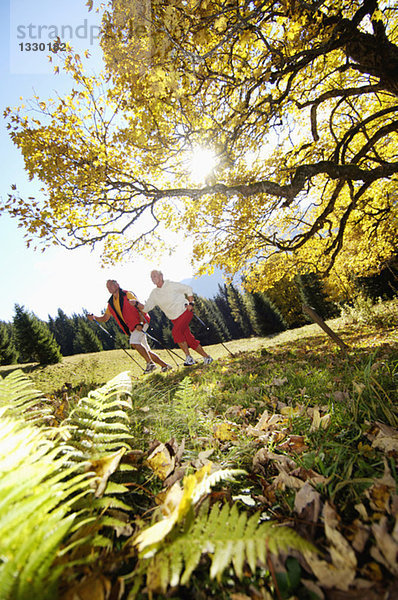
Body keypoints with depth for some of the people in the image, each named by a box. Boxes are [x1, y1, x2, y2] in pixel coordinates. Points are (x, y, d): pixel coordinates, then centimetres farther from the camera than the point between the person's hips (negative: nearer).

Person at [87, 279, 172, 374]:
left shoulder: (127, 294, -8)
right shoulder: (111, 303, 11)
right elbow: (105, 318, 17)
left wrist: (140, 323, -23)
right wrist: (94, 317, -2)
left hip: (140, 323, -7)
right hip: (132, 328, 7)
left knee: (134, 342, -27)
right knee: (146, 351, 5)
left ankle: (150, 363, -17)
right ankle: (165, 365, 13)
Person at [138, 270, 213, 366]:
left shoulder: (171, 285, -10)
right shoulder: (154, 294, 4)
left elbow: (188, 289, -1)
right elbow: (146, 308, 3)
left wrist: (191, 303, -8)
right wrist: (137, 304, -14)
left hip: (185, 312, -5)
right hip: (174, 318, 5)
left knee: (176, 331, -26)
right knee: (190, 340, -1)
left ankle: (189, 357, -16)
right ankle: (207, 357, 13)